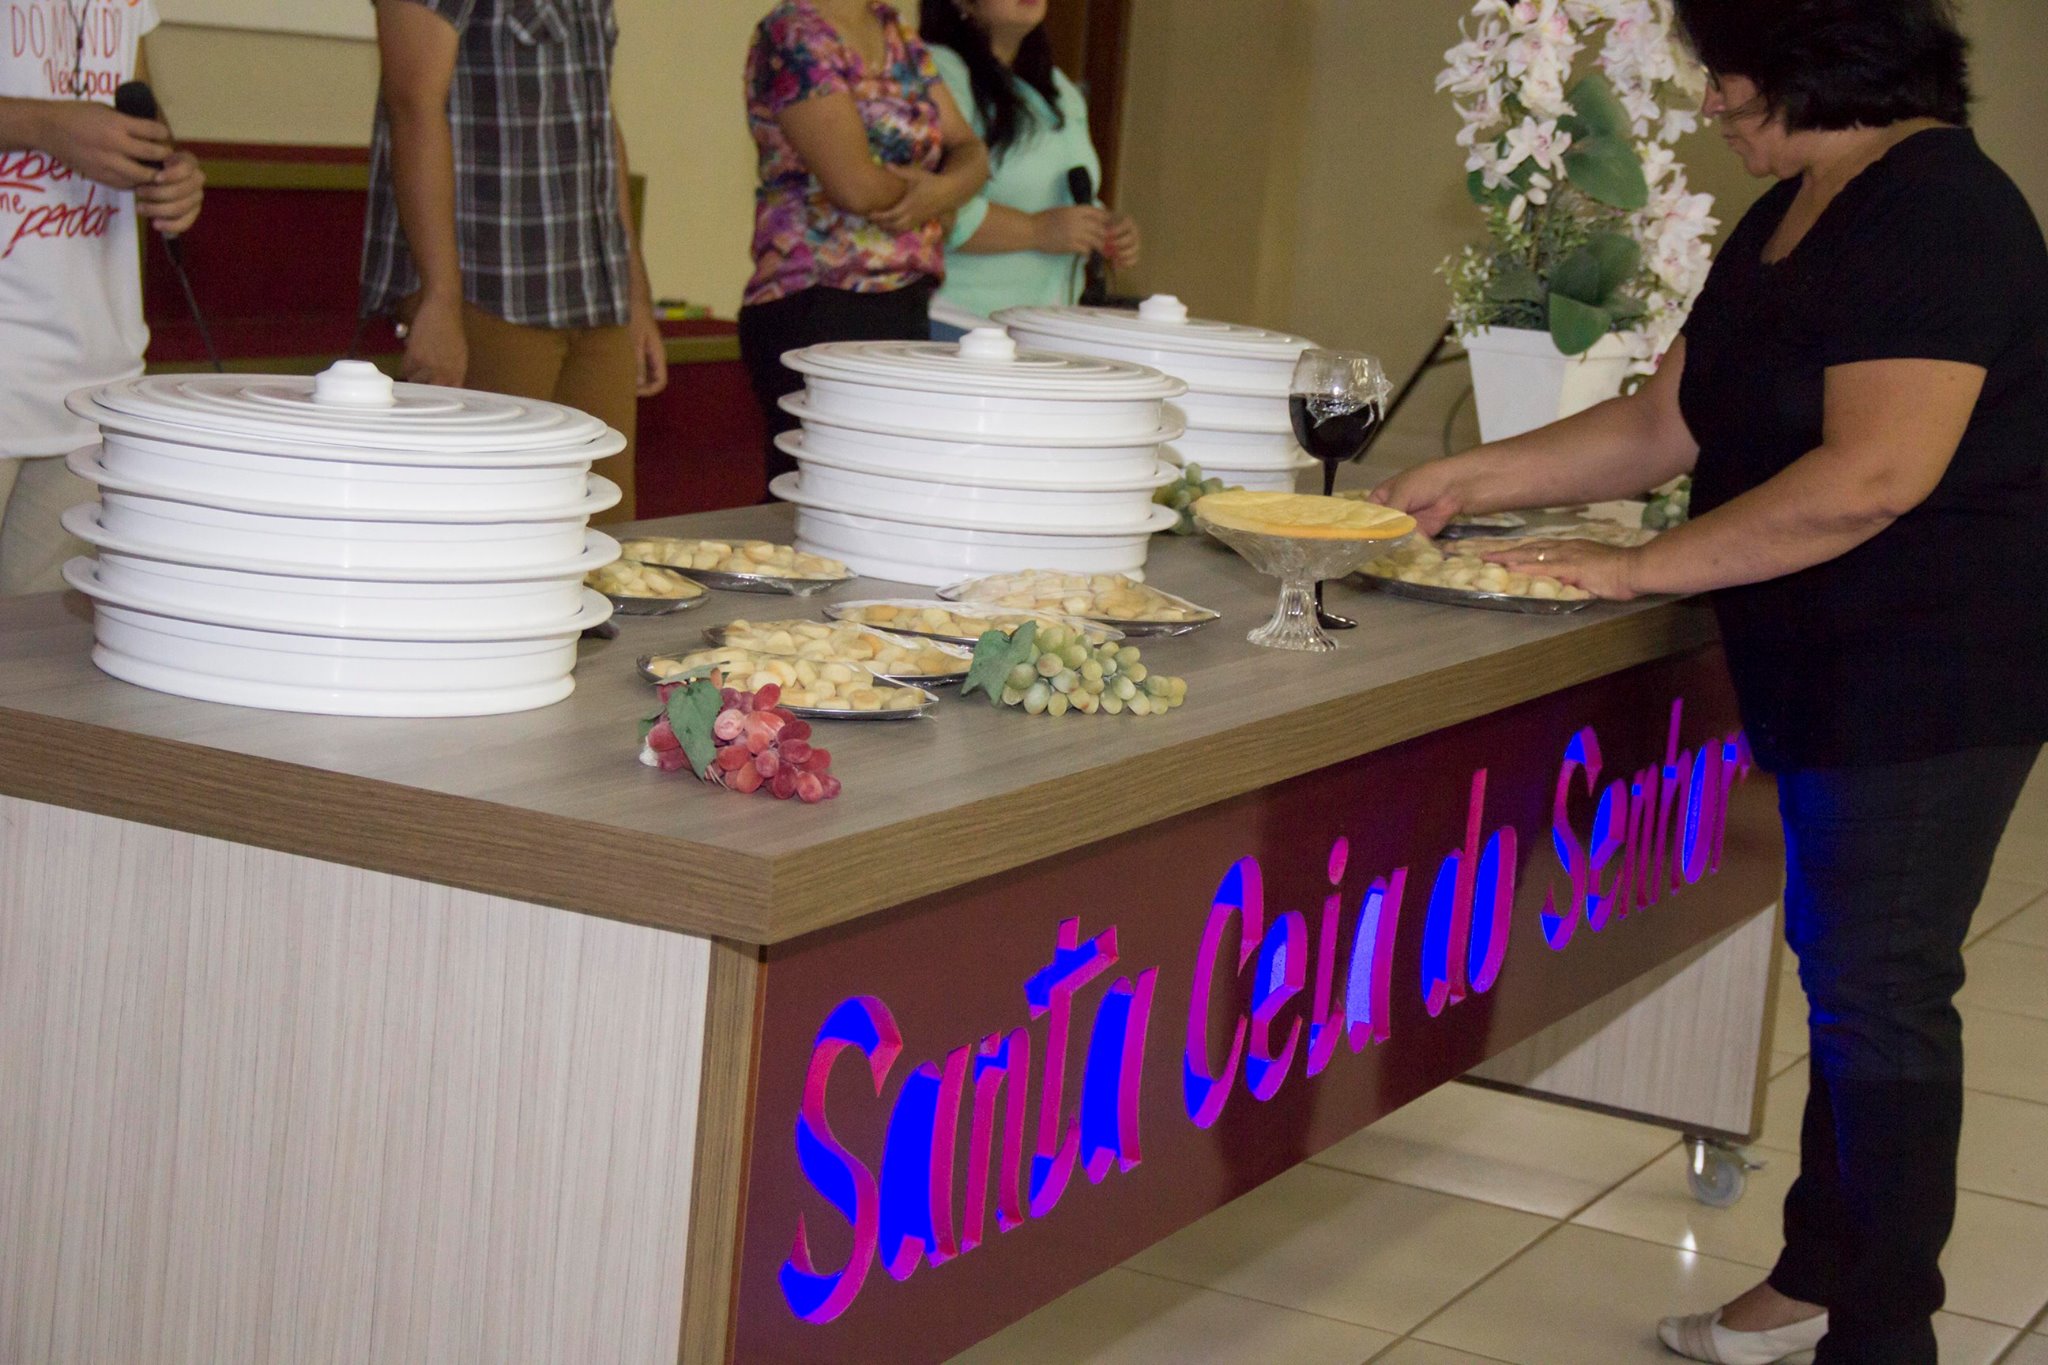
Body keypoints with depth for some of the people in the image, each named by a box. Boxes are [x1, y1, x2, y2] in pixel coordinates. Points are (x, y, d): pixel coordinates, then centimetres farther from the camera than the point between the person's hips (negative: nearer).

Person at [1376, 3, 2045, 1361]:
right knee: (1848, 979, 16)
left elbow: (1874, 473, -26)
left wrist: (1642, 568, -21)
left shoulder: (1939, 212, -18)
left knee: (1879, 995, -4)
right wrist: (1472, 481, 12)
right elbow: (1670, 424, 16)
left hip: (1931, 676, -9)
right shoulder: (1791, 220, 13)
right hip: (1828, 674, 9)